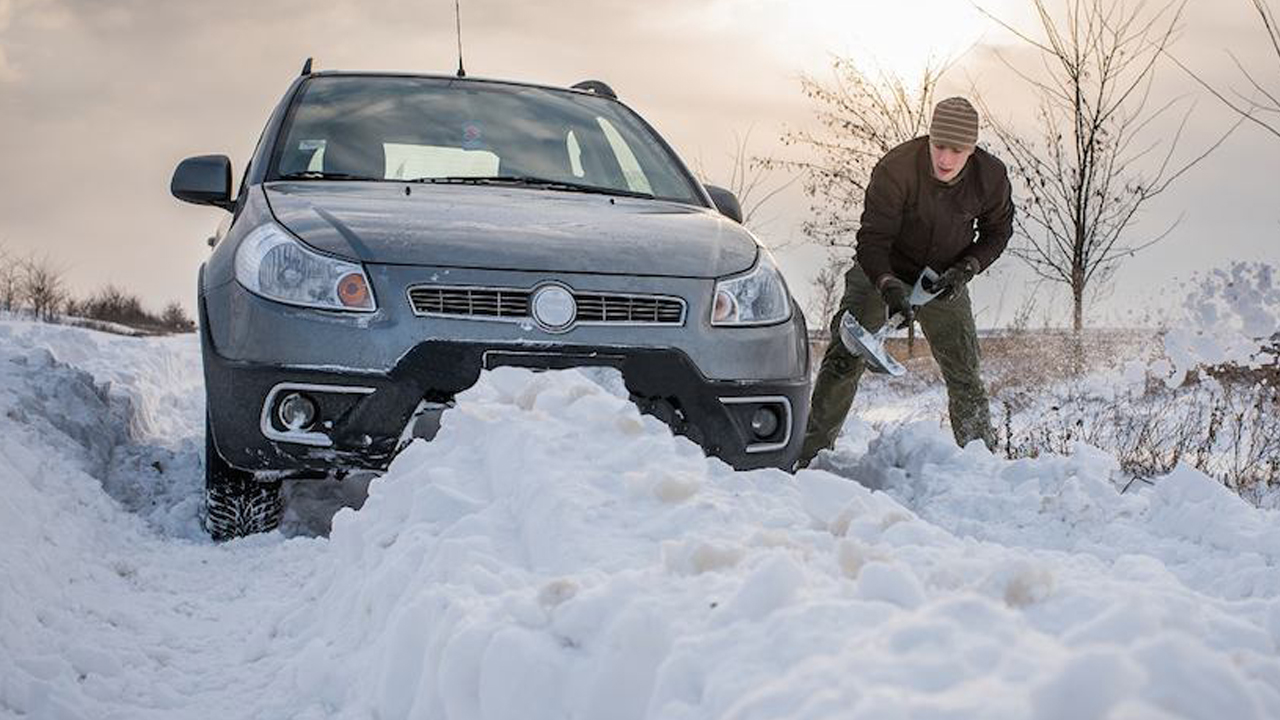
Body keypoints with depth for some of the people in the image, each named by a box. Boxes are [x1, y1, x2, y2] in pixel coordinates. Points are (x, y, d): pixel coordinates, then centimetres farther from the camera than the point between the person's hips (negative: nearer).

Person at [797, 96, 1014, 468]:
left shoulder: (990, 176, -16)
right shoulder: (896, 168, -29)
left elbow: (997, 231, 1)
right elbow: (872, 239, -29)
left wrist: (966, 269, -15)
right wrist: (890, 288, -44)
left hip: (945, 279, 3)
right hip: (881, 272, -3)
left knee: (964, 374, 5)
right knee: (845, 359, -14)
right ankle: (808, 454, -10)